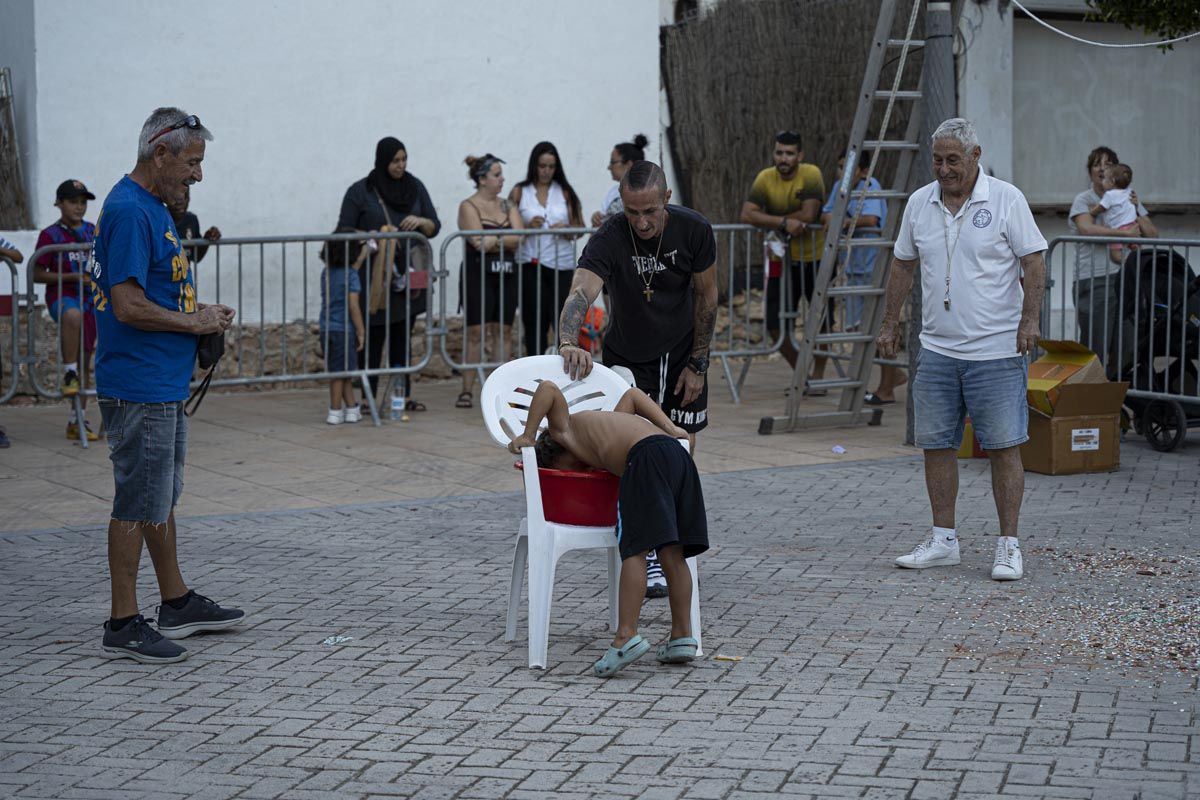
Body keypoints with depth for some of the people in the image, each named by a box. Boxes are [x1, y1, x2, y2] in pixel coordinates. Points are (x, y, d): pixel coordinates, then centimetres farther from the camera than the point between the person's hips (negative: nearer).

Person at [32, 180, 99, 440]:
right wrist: (73, 276, -14)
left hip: (90, 297, 5)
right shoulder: (50, 235, -3)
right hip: (62, 295, -5)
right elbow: (37, 274, -5)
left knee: (85, 360, 5)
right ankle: (68, 373, -26)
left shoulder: (94, 232, 10)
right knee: (73, 315, -41)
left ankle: (77, 420, 13)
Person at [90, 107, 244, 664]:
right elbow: (128, 306, -24)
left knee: (161, 498, 18)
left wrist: (201, 318, 9)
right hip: (139, 385, -11)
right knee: (137, 504, -5)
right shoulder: (129, 211, -18)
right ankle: (123, 625, 1)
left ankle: (176, 603, 29)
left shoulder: (152, 208, 14)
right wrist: (195, 323, -12)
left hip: (164, 384, 11)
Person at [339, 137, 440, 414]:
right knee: (373, 337, -4)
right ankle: (367, 398, 0)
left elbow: (435, 226, 14)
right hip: (375, 277, -4)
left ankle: (403, 396, 11)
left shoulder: (415, 186, 10)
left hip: (408, 276, 4)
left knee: (403, 337, 7)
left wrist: (421, 221, -9)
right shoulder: (360, 191, -1)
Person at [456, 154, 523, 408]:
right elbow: (477, 240, -15)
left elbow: (519, 237, -1)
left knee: (501, 333, 5)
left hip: (507, 275, 5)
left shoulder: (507, 206, 13)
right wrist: (507, 242, -5)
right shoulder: (469, 206, -3)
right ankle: (467, 391, -4)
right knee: (475, 332, -6)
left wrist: (495, 240, -13)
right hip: (478, 275, -5)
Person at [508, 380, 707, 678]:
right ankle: (682, 636, 13)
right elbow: (633, 394, 47)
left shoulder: (564, 429, 20)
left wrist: (527, 436, 9)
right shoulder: (606, 422, 39)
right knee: (672, 554, 11)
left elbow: (549, 388, 6)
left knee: (634, 550, -11)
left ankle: (626, 635, -20)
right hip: (678, 454, 8)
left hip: (647, 458, -8)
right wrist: (670, 428, 36)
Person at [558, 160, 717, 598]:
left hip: (682, 355, 2)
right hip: (626, 359, -2)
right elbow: (580, 294, -45)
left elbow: (706, 298, -8)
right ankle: (646, 556, 4)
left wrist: (697, 364, -7)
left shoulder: (694, 230, -21)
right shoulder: (609, 239, -29)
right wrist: (569, 342, -65)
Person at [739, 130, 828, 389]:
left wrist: (771, 222, -17)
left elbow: (808, 215, -25)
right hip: (782, 259, 3)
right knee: (775, 322, 1)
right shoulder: (765, 179, -7)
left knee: (822, 319, 5)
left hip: (816, 256, -3)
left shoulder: (811, 174, -15)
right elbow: (747, 215, -18)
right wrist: (784, 222, -29)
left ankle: (818, 376, 22)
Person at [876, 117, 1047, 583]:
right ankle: (943, 541, 18)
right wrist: (890, 324, 14)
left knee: (1003, 447, -3)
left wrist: (1030, 319, -15)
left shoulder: (1006, 200, -4)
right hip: (937, 348, 5)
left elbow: (1034, 262, -5)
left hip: (996, 349, -5)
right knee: (936, 444, 7)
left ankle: (1008, 545, 4)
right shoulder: (919, 204, 9)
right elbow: (903, 265, 17)